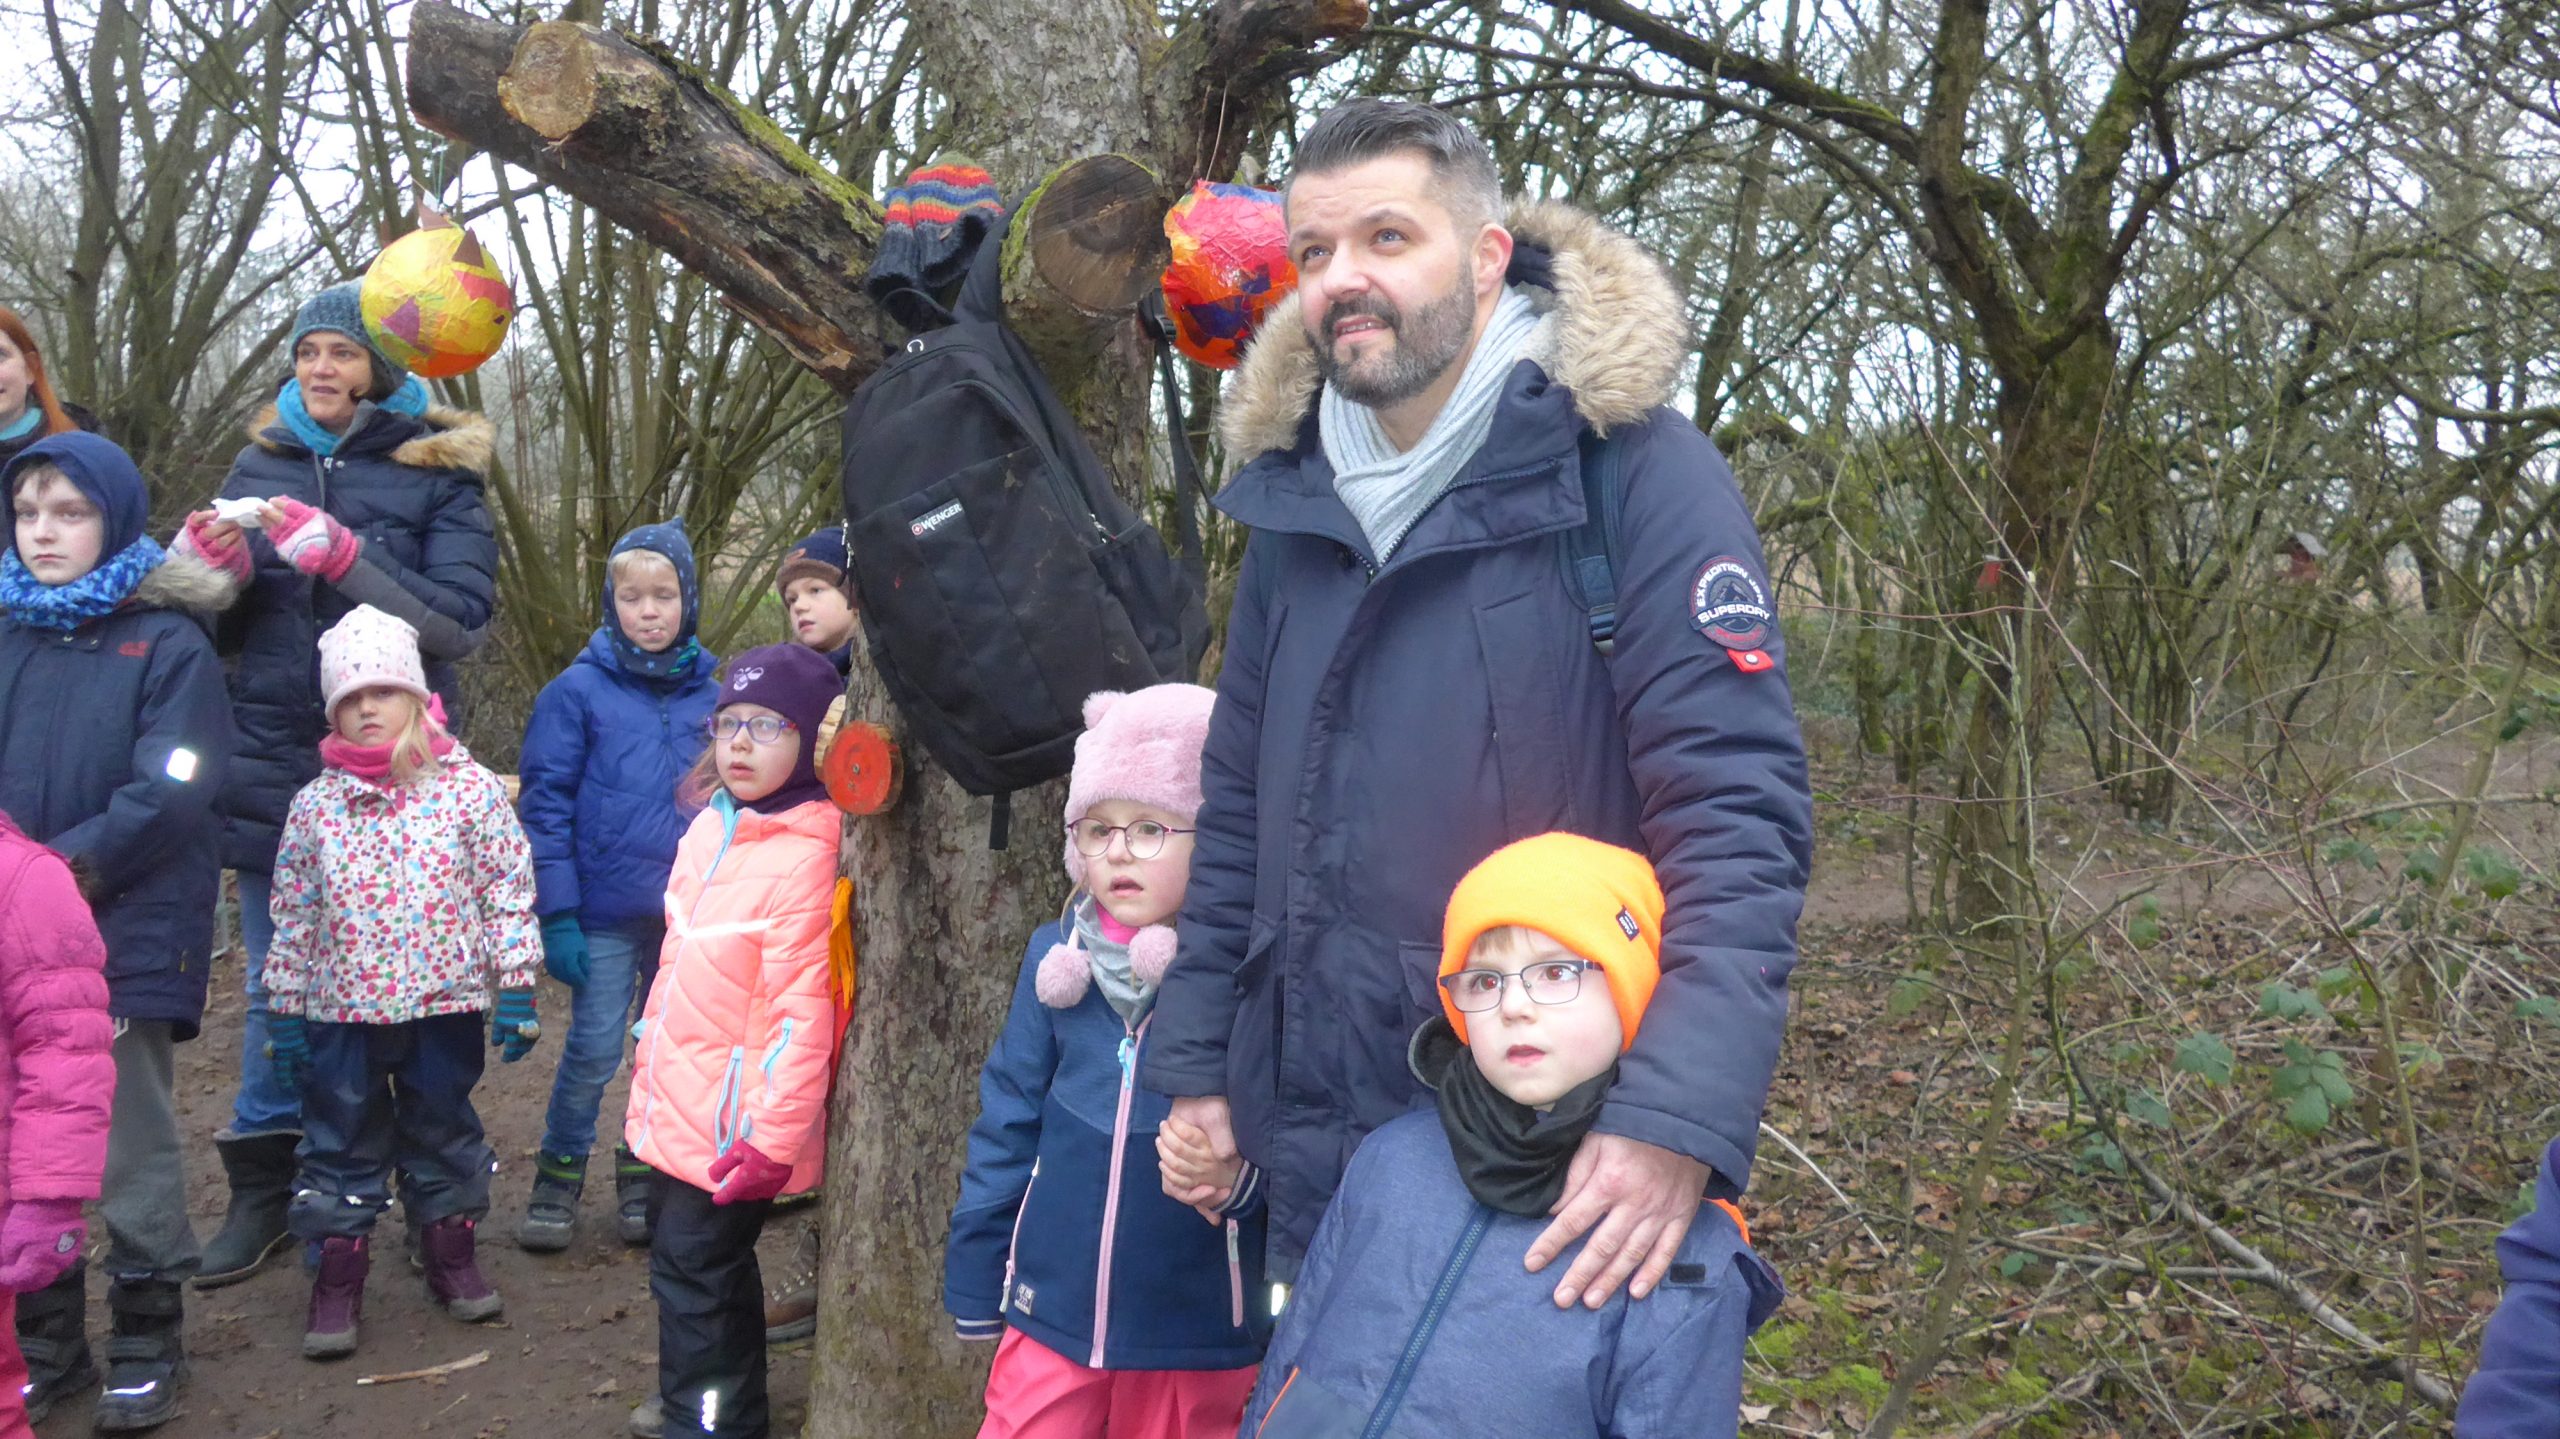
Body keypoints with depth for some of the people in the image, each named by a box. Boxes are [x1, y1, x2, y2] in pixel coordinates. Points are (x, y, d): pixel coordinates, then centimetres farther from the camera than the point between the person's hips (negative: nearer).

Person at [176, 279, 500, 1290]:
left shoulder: (436, 475, -1)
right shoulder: (260, 464, 10)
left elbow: (461, 620, -12)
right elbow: (220, 630, 13)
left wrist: (342, 558, -22)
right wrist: (220, 570, -9)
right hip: (274, 769, 3)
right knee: (274, 984, 10)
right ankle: (263, 1188, 20)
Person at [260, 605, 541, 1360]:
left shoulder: (469, 788, -6)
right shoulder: (315, 804, 1)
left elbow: (509, 891, -5)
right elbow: (293, 915, 6)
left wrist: (515, 988, -8)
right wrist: (285, 1009, 5)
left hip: (445, 1002, -1)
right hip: (344, 1009, 1)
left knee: (445, 1134, 13)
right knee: (342, 1143, 10)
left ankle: (452, 1258, 30)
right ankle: (335, 1283, 21)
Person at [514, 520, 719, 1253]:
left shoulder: (710, 695, 3)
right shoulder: (578, 691, -5)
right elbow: (545, 807, -5)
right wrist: (556, 915, -10)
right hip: (607, 913, -3)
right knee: (594, 1049, 1)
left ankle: (646, 1177, 28)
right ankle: (558, 1176, 21)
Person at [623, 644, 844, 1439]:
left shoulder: (803, 854, -21)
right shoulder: (711, 828, 5)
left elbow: (802, 1007, -24)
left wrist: (773, 1136, -24)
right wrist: (650, 1073, 20)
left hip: (735, 1124, -9)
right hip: (677, 1105, 9)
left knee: (694, 1268, 0)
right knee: (697, 1256, 22)